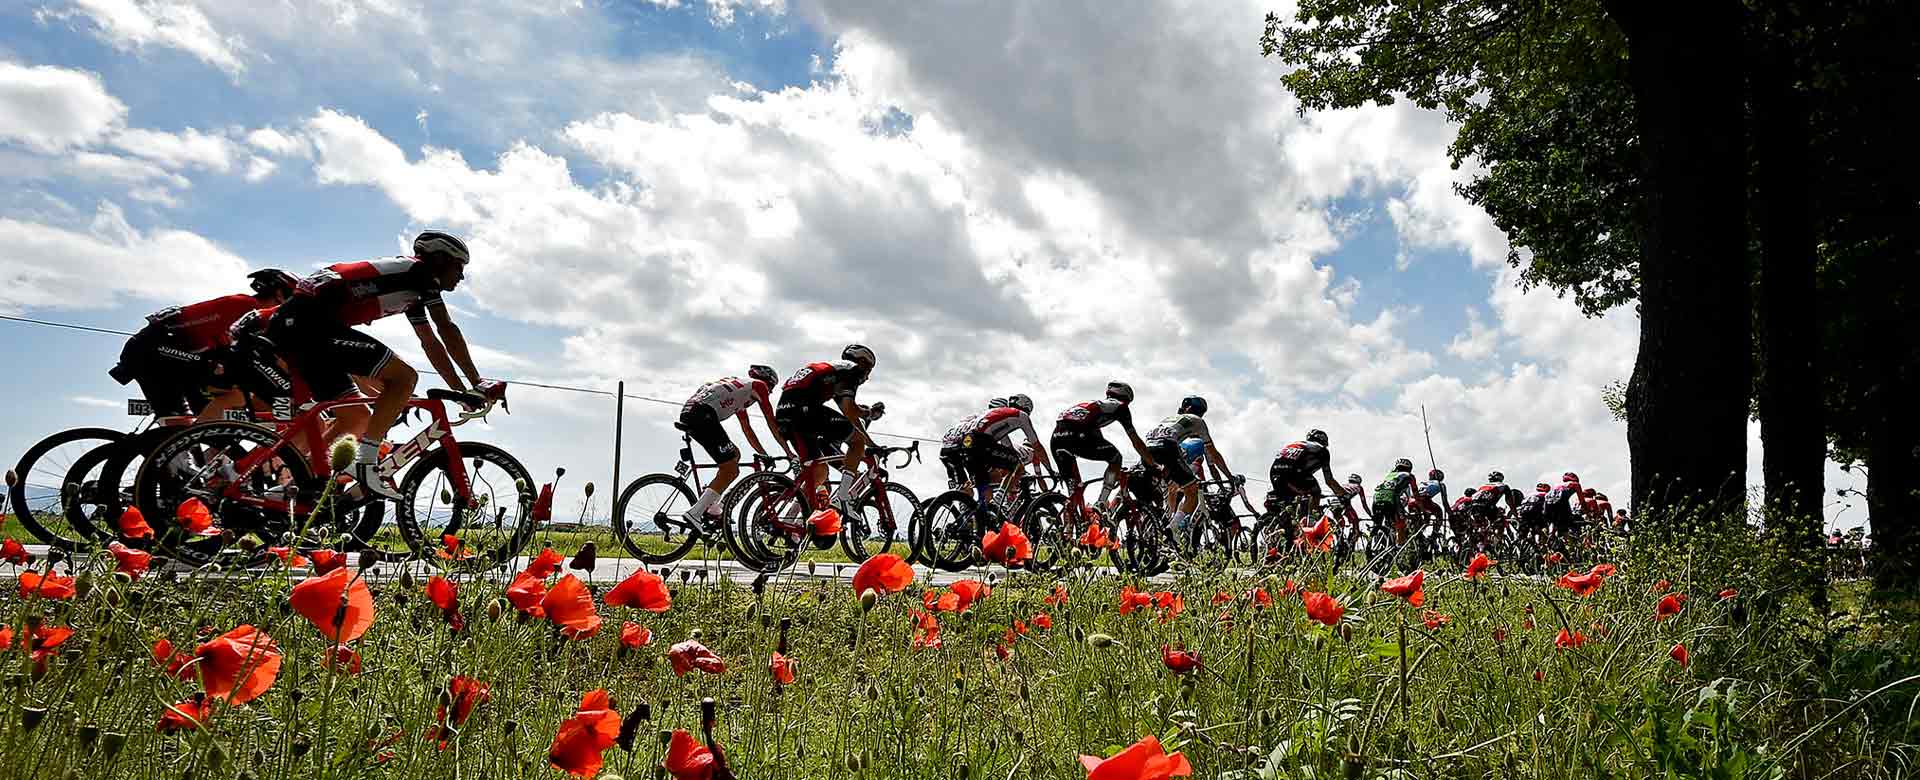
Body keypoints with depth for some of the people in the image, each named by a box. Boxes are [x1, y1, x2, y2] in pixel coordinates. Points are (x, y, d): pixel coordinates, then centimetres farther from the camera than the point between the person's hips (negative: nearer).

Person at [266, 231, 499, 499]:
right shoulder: (422, 271, -1)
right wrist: (478, 383, -3)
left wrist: (462, 391, 23)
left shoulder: (412, 288, 26)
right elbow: (447, 330, -6)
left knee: (357, 419, 15)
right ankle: (366, 465, -17)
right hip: (309, 322, -10)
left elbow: (431, 343, 26)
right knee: (404, 376, -14)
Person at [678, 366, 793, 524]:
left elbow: (747, 429, 38)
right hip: (702, 414, -9)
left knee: (734, 454, 20)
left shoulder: (740, 387, 36)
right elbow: (772, 424, 13)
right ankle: (694, 513, -13)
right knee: (731, 470, -4)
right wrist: (788, 452, 21)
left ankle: (711, 508, 15)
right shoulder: (758, 385, 12)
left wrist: (764, 455, 38)